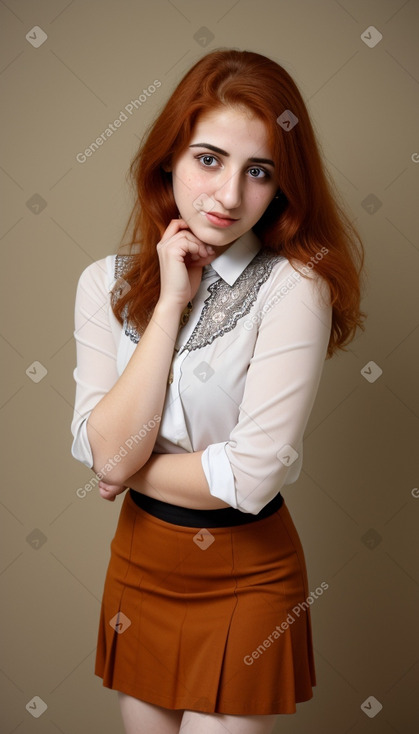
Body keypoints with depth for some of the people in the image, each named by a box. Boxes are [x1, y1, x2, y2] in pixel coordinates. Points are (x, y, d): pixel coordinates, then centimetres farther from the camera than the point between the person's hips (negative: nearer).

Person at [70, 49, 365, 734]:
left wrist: (132, 471, -9)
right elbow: (107, 452, -16)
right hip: (139, 562, 4)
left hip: (247, 576, -4)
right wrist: (170, 302, -19)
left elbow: (251, 473, -23)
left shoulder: (294, 288, -18)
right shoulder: (107, 283, -5)